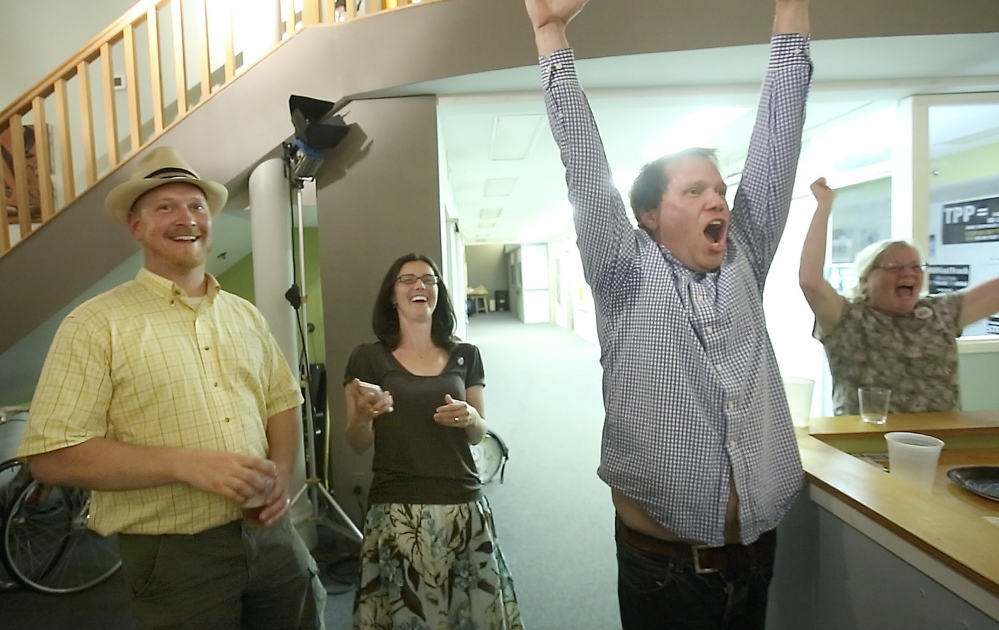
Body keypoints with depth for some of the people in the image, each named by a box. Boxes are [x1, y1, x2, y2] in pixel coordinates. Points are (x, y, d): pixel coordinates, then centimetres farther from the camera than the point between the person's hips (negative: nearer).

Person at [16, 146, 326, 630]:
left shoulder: (246, 316, 8)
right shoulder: (95, 325, -8)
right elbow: (51, 456, -12)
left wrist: (281, 471, -5)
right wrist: (184, 464, -21)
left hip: (272, 535, 5)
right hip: (174, 557, -4)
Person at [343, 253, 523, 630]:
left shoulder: (465, 356, 5)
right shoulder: (368, 358, -1)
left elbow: (479, 434, 11)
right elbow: (358, 445, 2)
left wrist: (470, 418, -10)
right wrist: (362, 416, -18)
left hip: (464, 507, 2)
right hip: (396, 511, -2)